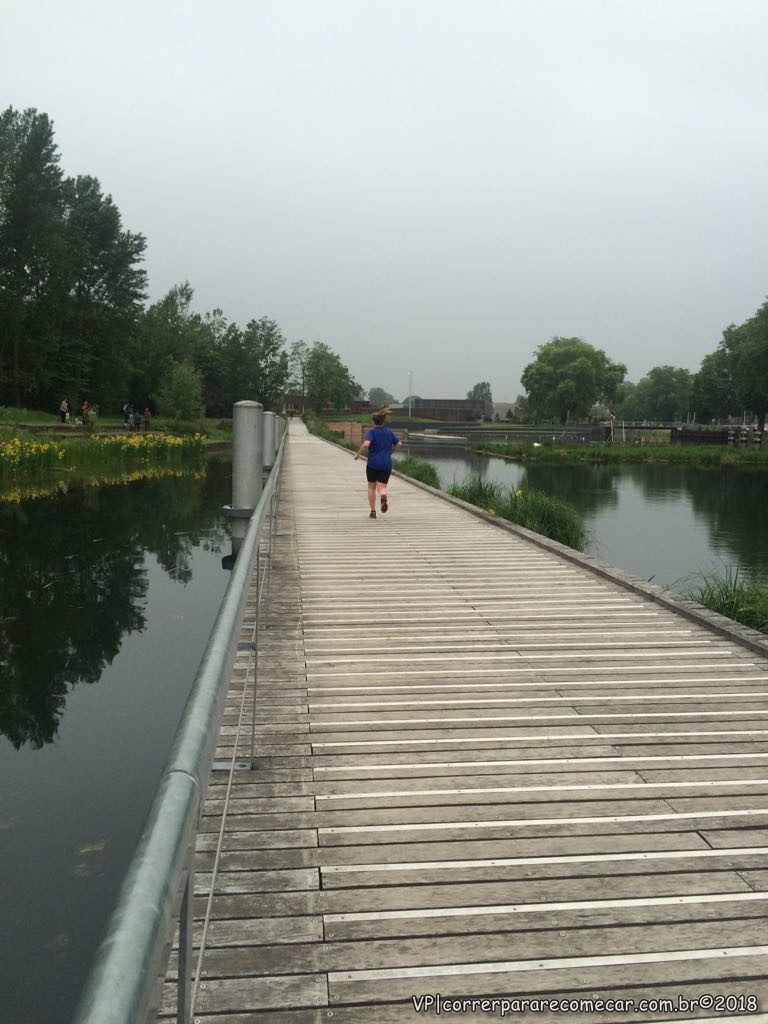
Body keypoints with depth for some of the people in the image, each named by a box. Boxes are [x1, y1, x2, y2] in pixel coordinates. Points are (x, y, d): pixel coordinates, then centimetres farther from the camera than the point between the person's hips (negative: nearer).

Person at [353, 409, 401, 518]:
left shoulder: (372, 432, -8)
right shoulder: (389, 432, 6)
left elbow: (366, 444, -25)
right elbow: (398, 444, 13)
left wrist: (357, 453, -11)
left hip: (373, 464, -2)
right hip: (386, 464, 2)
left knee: (371, 487, 15)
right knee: (382, 487, 3)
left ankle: (373, 511, 16)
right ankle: (384, 497, -33)